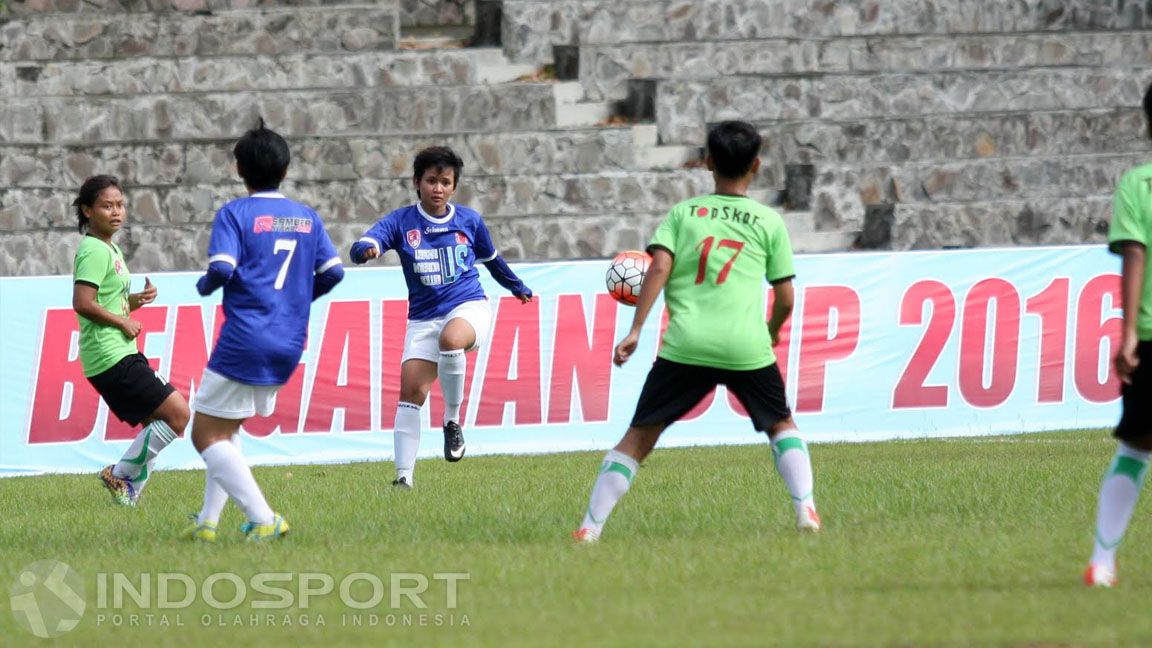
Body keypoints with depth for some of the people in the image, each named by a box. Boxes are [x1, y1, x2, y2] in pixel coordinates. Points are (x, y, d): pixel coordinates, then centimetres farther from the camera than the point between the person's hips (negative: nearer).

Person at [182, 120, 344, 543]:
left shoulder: (235, 214, -7)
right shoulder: (307, 217, 10)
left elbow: (222, 269, -19)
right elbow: (333, 271, 7)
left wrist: (204, 285, 3)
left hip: (245, 342, -7)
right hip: (289, 345, 7)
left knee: (206, 435, 1)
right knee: (225, 431, 22)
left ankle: (264, 519, -12)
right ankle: (208, 522, 16)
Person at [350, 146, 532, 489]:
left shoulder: (469, 221, 6)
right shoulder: (400, 222, -1)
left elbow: (491, 259, 25)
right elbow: (361, 248, -17)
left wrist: (517, 287, 38)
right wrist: (366, 250, -42)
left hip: (469, 307, -1)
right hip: (423, 316, 1)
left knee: (451, 338, -35)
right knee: (411, 390, -12)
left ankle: (453, 420, -14)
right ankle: (404, 475, -5)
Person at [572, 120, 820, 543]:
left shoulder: (682, 213, 12)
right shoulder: (770, 222, 11)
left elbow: (658, 268, -3)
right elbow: (785, 299, 12)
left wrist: (635, 330, -5)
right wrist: (772, 333, 32)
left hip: (685, 346, 0)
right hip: (747, 347, 0)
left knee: (639, 437, 5)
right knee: (781, 425, 21)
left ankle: (591, 526, -2)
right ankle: (806, 508, 5)